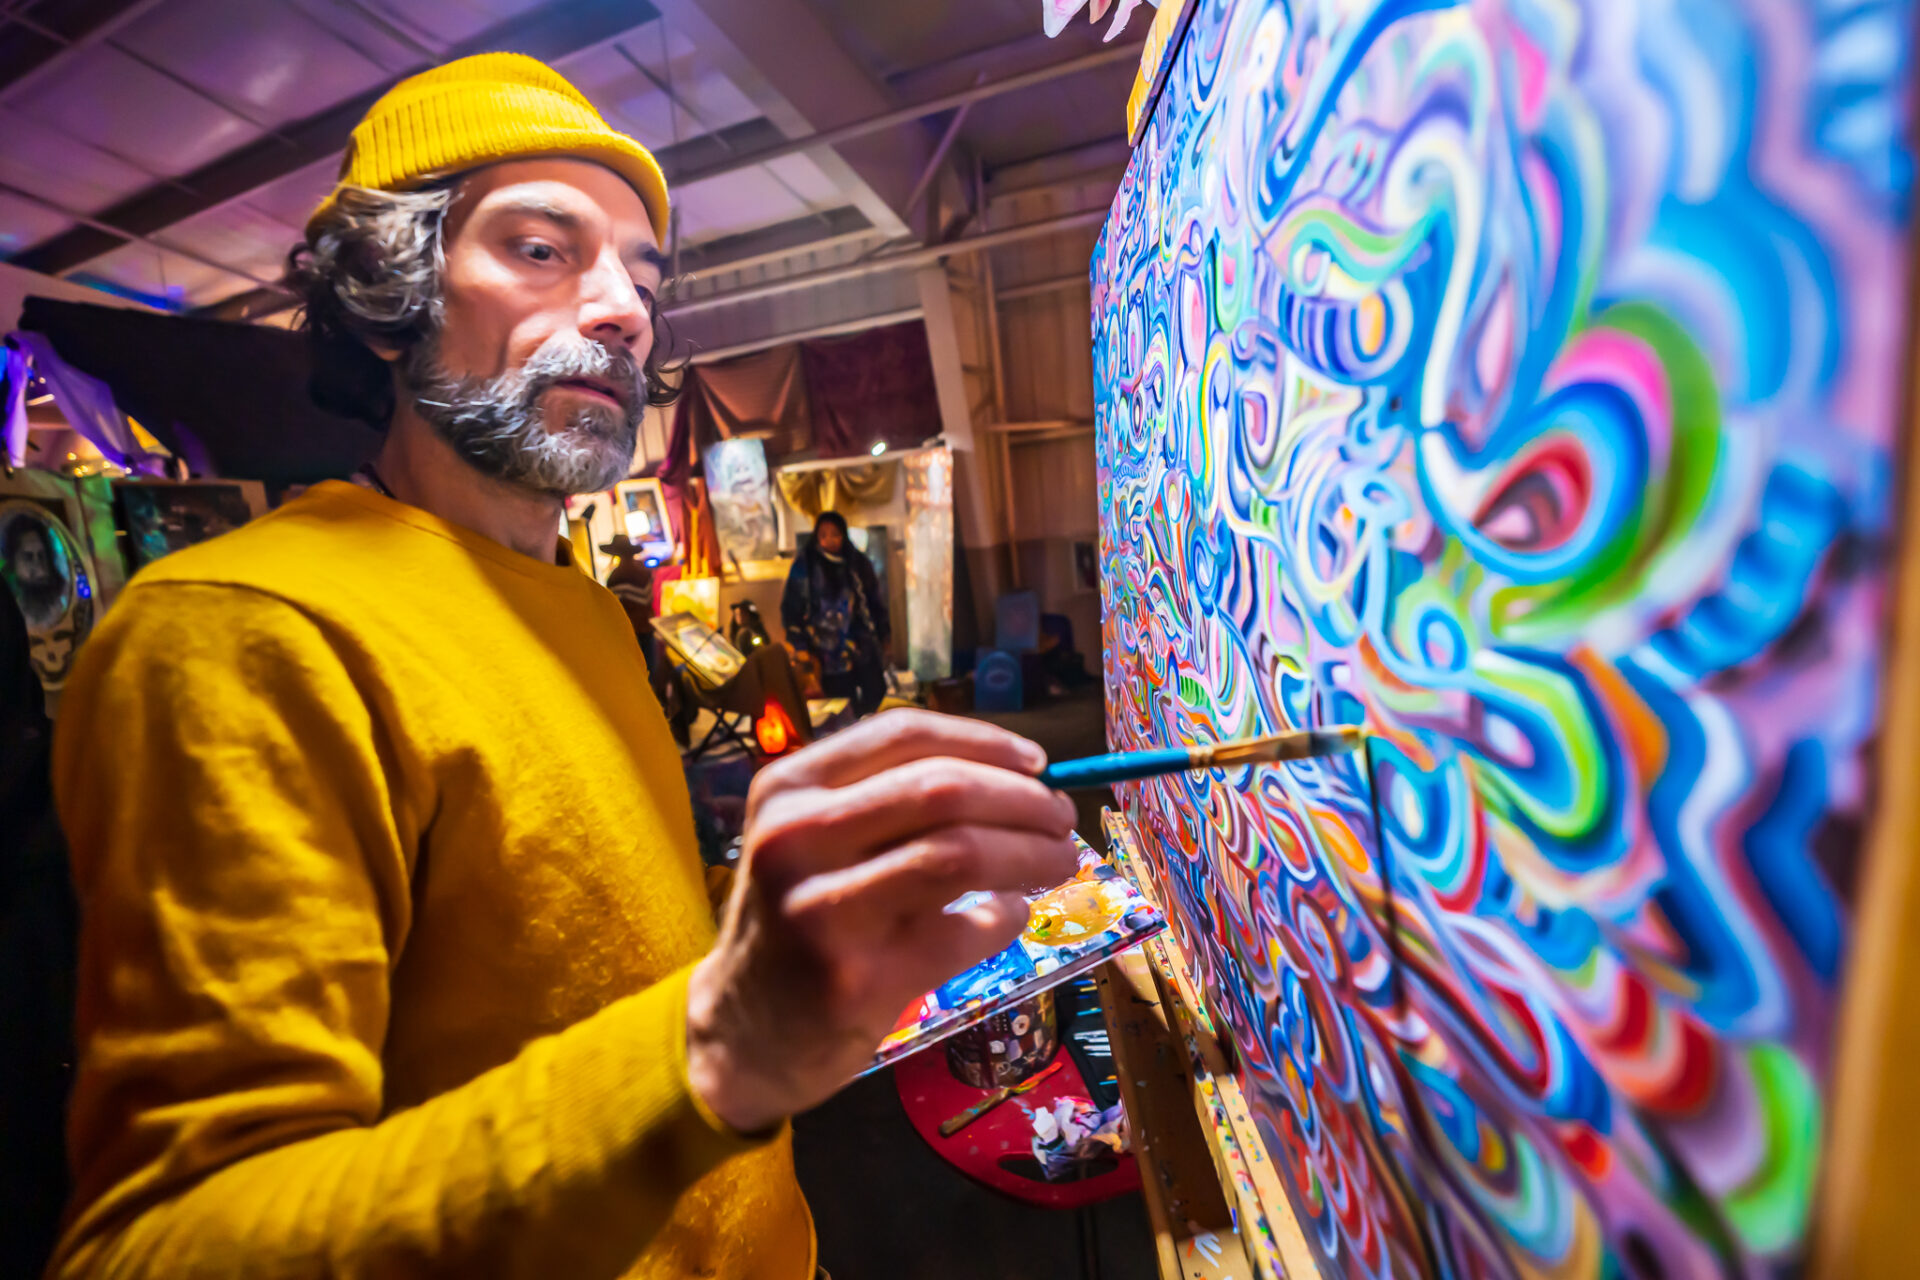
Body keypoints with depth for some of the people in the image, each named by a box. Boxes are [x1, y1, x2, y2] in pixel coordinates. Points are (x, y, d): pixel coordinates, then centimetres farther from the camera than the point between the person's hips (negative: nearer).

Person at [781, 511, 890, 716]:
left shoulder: (858, 562, 9)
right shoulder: (805, 564, -1)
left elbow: (875, 598, 17)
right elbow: (791, 606, -1)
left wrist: (884, 631, 16)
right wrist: (799, 645, -6)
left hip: (863, 644, 3)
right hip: (830, 651, -3)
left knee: (875, 692, 1)